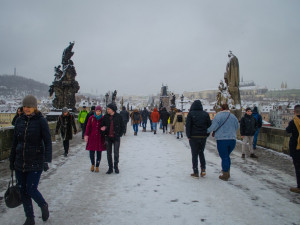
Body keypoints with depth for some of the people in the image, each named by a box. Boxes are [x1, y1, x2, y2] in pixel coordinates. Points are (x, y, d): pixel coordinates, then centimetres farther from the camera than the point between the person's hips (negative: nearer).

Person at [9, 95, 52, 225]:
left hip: (35, 163, -5)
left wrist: (47, 160, -18)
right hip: (20, 163, 5)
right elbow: (15, 142, 12)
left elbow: (47, 142, -11)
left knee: (31, 190, -4)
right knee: (23, 191, 9)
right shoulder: (20, 120, 4)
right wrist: (12, 160, 14)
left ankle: (44, 206, 27)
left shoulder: (41, 121, -9)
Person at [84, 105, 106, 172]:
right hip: (92, 138, 0)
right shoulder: (91, 118, -1)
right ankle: (92, 164, 27)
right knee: (91, 152, 0)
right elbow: (88, 127, -2)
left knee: (99, 153, 5)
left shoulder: (103, 119, -1)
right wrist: (86, 135, -10)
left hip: (100, 138, 0)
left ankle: (97, 166, 21)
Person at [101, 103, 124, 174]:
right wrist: (103, 128, -13)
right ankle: (110, 168, 18)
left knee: (116, 153, 2)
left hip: (116, 137, -2)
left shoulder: (118, 116, -4)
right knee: (109, 153, 7)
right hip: (108, 137, 2)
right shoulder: (106, 117, 1)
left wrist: (120, 134, -5)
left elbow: (122, 126, 3)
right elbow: (102, 125, 9)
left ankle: (116, 167, 20)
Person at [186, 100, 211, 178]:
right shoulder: (205, 114, 4)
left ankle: (196, 173, 4)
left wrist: (188, 136, -3)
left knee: (194, 154, 3)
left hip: (194, 137, -3)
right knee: (201, 152, 19)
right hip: (203, 137, 3)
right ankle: (203, 169, 8)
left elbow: (188, 125, -9)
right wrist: (206, 135, 11)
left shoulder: (191, 113, -5)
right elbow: (209, 125, 5)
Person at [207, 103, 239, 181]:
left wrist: (207, 131, 3)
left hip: (222, 139, -5)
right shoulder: (233, 116, 8)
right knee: (227, 156, 20)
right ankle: (227, 172, 27)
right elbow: (236, 128, 13)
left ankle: (225, 175, 9)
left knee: (224, 157, 3)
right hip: (232, 139, 5)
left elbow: (213, 127, -14)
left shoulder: (218, 116, -9)